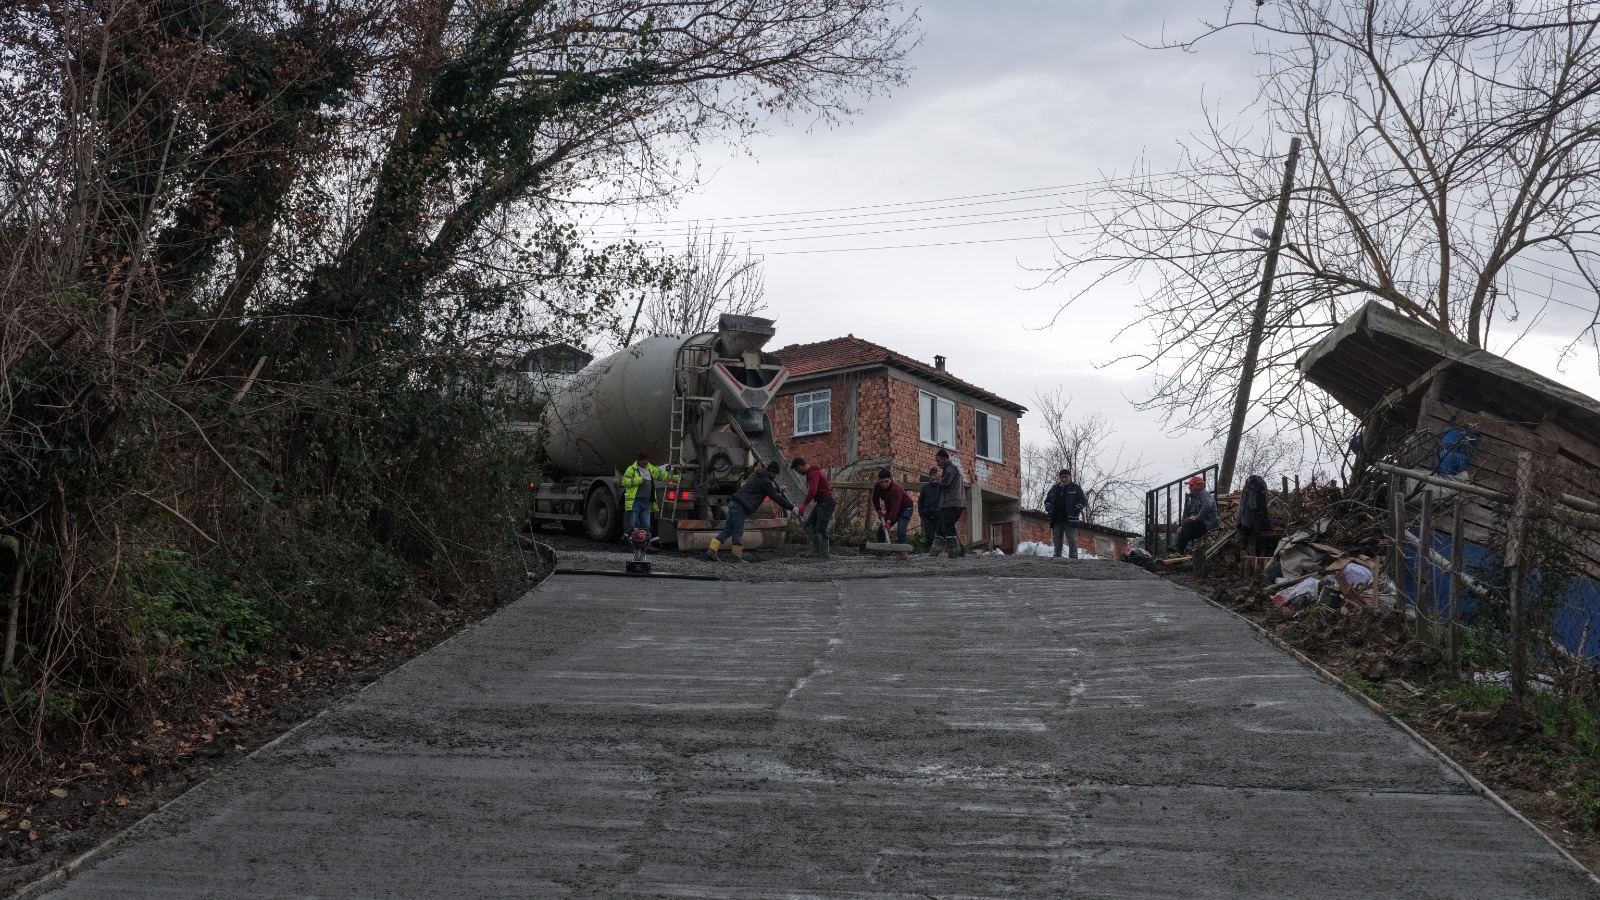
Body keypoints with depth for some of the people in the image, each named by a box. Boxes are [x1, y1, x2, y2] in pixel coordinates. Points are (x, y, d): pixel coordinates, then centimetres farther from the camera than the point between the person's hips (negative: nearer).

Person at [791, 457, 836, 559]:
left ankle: (823, 555, -5)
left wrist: (804, 505, -32)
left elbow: (812, 490, -30)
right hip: (820, 503, 11)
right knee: (809, 526, 9)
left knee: (820, 530, -10)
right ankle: (815, 550, 10)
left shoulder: (813, 473, -17)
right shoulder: (811, 472, 16)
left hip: (826, 503, -11)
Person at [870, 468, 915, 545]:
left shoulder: (895, 489, -35)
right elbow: (875, 499, 8)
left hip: (905, 509, -8)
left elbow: (895, 507, -43)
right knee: (881, 529, 4)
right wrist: (878, 510, -4)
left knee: (900, 531, -25)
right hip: (890, 509, 8)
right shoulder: (877, 487, -12)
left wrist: (889, 521, -50)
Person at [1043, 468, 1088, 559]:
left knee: (1072, 541, -7)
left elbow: (1083, 500, -1)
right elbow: (1047, 500, 23)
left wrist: (1074, 511, -11)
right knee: (1057, 541, 6)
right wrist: (1050, 510, 4)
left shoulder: (1075, 488, 4)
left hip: (1070, 520, -4)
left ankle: (1074, 557, -9)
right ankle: (1057, 557, 9)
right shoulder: (1054, 488, 16)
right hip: (1056, 520, 4)